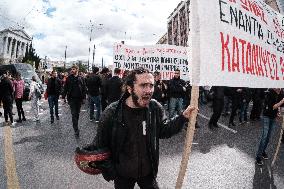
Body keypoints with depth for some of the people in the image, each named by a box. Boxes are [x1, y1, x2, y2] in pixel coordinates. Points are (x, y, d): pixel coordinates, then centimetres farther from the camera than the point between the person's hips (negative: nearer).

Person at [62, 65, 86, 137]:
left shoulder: (81, 79, 3)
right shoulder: (68, 78, 2)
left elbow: (84, 89, 5)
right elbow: (65, 88, 3)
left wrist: (83, 97, -1)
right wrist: (63, 97, -2)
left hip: (79, 99, 2)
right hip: (71, 99, -2)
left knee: (77, 113, 13)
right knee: (74, 114, -6)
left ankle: (75, 126, 31)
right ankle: (76, 130, -7)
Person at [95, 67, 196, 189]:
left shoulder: (155, 108, -14)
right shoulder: (112, 112, -21)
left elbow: (163, 131, 1)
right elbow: (100, 145, -10)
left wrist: (183, 117, -10)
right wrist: (108, 170, -10)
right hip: (122, 175, -1)